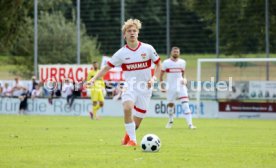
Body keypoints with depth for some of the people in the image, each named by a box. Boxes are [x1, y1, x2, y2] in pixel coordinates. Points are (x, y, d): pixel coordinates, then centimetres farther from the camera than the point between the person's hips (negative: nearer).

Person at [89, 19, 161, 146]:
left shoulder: (148, 49, -4)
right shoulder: (121, 53, -4)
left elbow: (158, 65, 7)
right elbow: (107, 68, 0)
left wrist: (153, 78, -8)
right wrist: (94, 79, -12)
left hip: (145, 88, 1)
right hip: (129, 87, 0)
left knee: (136, 122, 1)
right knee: (127, 108, -31)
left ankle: (128, 135, 35)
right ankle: (132, 140, -19)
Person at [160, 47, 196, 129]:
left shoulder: (182, 62, 5)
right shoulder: (166, 63, -2)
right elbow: (161, 75, 4)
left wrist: (184, 80, 1)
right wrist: (162, 85, -1)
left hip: (181, 86, 1)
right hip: (171, 87, -1)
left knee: (185, 104, -11)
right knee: (170, 104, 8)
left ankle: (190, 123, -15)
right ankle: (170, 121, 35)